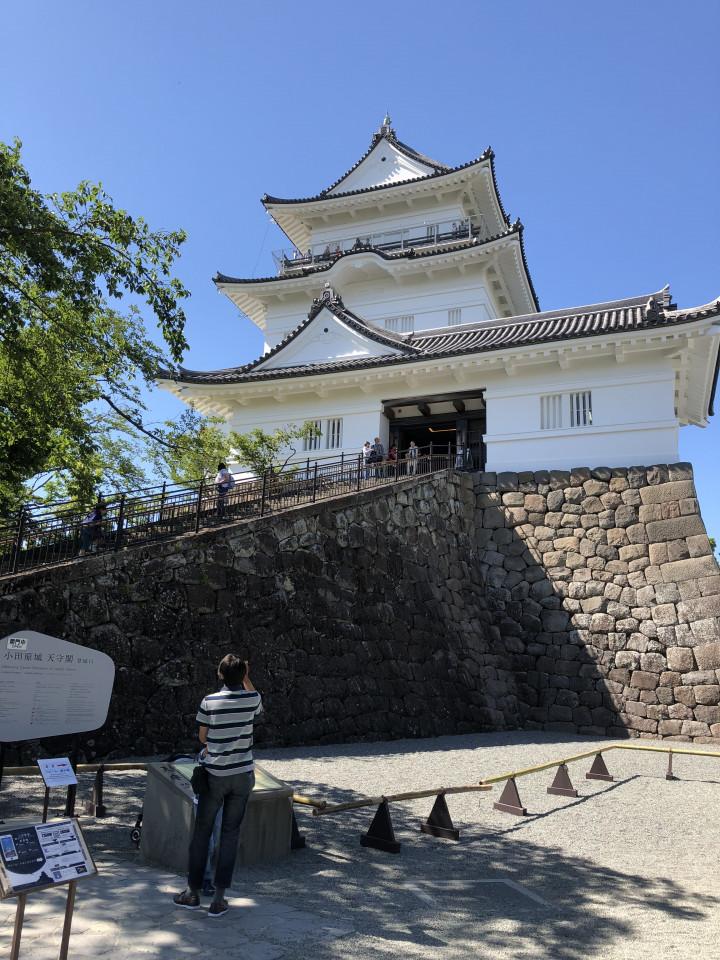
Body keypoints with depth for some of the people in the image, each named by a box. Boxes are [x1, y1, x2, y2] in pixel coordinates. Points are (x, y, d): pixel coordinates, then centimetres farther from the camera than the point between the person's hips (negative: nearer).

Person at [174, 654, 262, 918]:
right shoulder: (252, 698, -6)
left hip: (215, 775, -1)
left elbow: (202, 738, 1)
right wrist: (246, 679, 12)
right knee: (231, 833, 9)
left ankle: (193, 892, 22)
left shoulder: (209, 702, -10)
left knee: (202, 831, 13)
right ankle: (219, 898, 11)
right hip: (243, 775, 1)